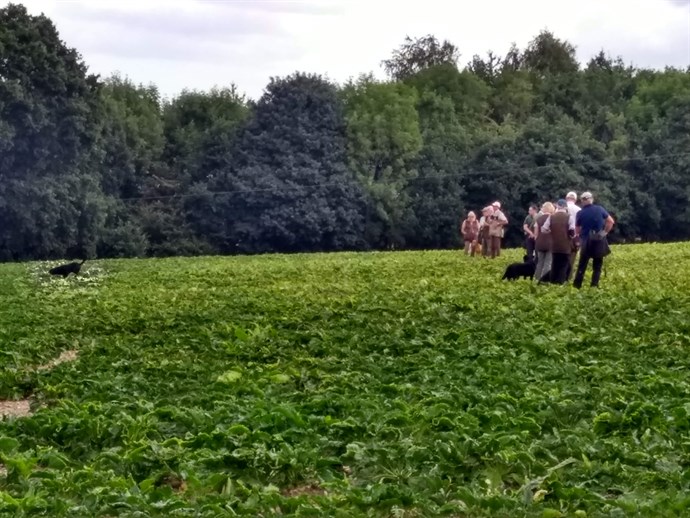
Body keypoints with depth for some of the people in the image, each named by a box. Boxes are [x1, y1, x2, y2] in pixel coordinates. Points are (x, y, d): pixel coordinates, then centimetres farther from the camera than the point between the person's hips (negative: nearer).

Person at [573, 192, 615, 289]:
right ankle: (594, 285, 2)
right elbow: (611, 221, 1)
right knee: (597, 266, 8)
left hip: (586, 242, -1)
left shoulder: (580, 213, -5)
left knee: (582, 265, 6)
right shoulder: (599, 209, -1)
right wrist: (605, 232, 9)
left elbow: (577, 231, 0)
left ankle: (577, 285, 3)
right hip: (599, 241, 1)